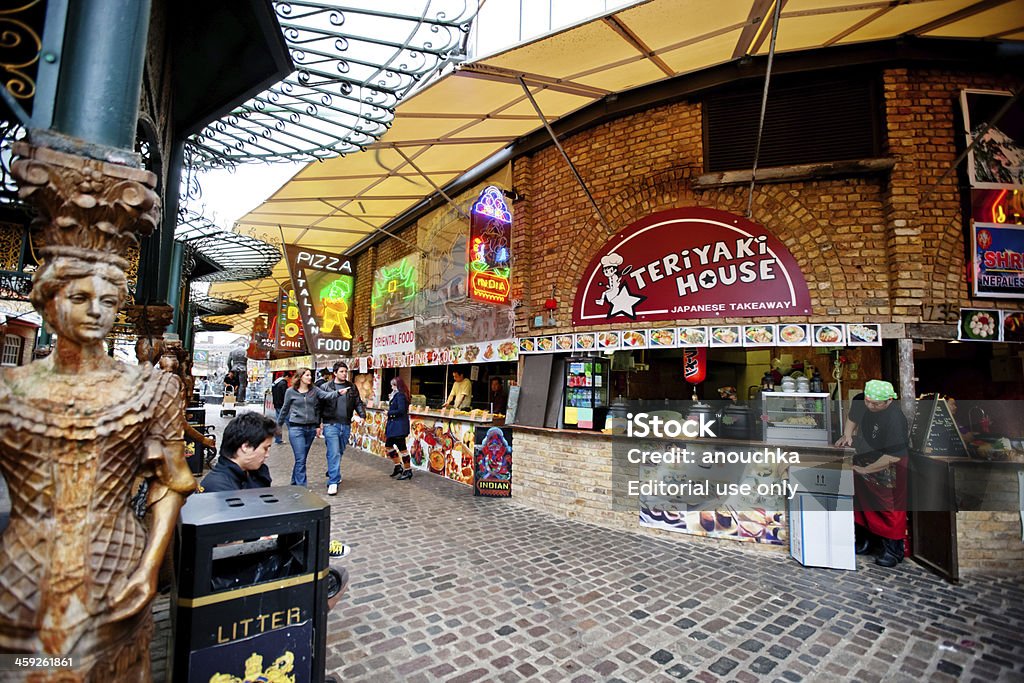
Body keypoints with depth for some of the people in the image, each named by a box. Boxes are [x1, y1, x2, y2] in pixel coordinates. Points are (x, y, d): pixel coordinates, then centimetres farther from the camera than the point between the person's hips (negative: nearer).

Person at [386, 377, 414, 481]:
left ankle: (408, 471, 6)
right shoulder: (396, 395, 14)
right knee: (388, 445, 18)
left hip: (399, 426, -11)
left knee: (402, 448, -4)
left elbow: (401, 410, -24)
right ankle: (398, 467, 28)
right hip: (394, 425, 11)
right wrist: (390, 400, 4)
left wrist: (389, 412, -12)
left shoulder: (400, 395, -16)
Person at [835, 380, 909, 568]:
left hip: (886, 469, -7)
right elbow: (852, 418, 13)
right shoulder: (859, 401, -11)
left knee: (888, 509, 6)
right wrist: (847, 435, -3)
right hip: (863, 461, 7)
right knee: (862, 502, 19)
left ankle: (893, 549, 23)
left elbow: (893, 456, -27)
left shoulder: (895, 420, -31)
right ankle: (866, 537, 37)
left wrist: (863, 470, -20)